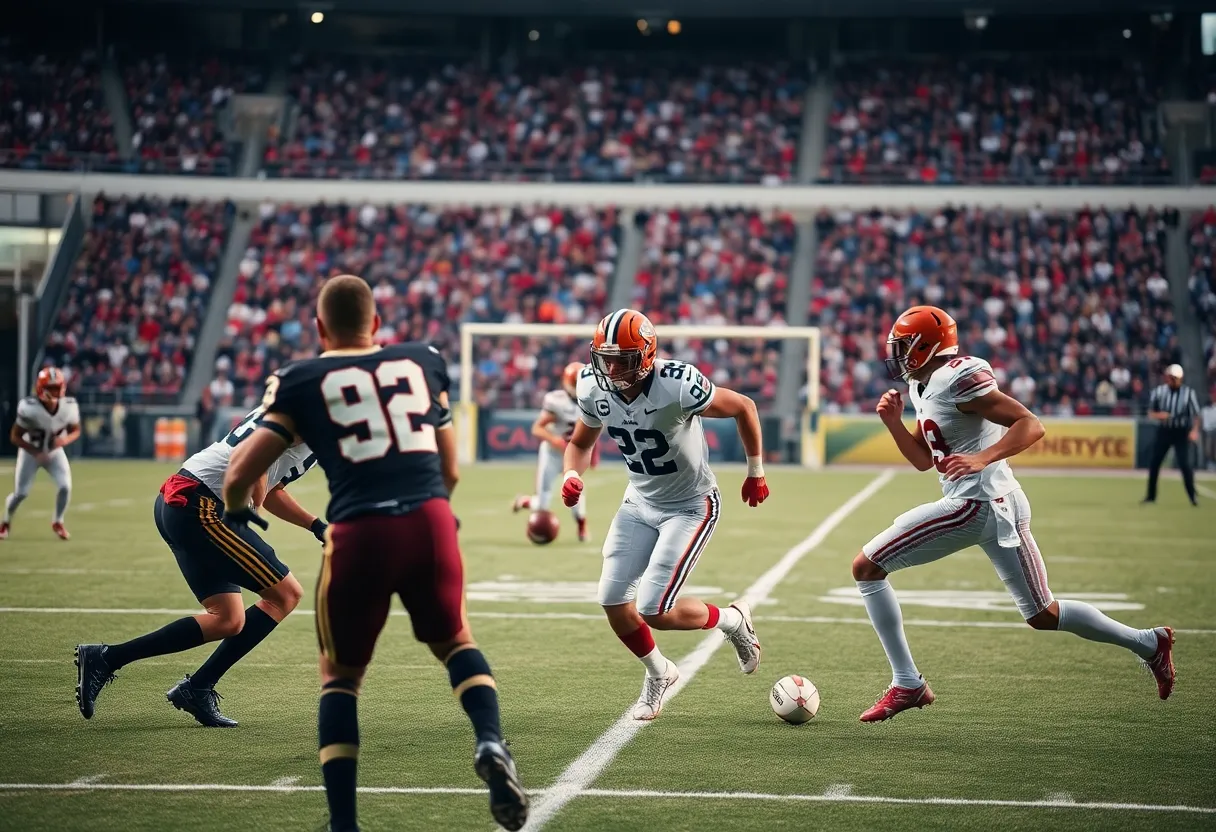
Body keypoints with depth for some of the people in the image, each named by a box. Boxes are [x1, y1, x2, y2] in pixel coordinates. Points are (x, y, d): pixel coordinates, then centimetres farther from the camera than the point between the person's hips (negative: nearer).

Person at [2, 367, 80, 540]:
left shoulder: (69, 407, -21)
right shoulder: (29, 408, -30)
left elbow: (76, 431, -3)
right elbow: (14, 436, -20)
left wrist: (66, 440, -26)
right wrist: (36, 452, -30)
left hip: (54, 452, 2)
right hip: (30, 452, -2)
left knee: (65, 486, -15)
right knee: (21, 492, -3)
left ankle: (58, 523, 12)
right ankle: (6, 522, 29)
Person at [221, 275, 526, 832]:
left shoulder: (300, 381, 10)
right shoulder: (423, 362, 18)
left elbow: (240, 476, 6)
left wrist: (236, 511, 29)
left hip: (360, 534, -2)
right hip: (430, 521, 2)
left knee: (340, 675, 18)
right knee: (455, 642, 26)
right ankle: (491, 744, -1)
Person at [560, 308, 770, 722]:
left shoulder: (678, 387, -30)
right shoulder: (594, 390, -12)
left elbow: (743, 407, -13)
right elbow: (580, 443, 9)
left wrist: (755, 472, -1)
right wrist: (572, 475, -14)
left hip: (691, 506, -6)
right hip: (640, 503, 6)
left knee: (654, 610, -15)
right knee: (613, 601, -2)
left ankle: (732, 619, 16)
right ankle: (658, 673, 27)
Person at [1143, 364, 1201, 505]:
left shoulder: (1189, 393, -8)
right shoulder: (1158, 391, -3)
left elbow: (1195, 414, -7)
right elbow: (1151, 413, 4)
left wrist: (1194, 430, -23)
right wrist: (1158, 415, -19)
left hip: (1181, 432, -3)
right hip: (1163, 430, 3)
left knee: (1185, 463, -13)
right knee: (1154, 463, 4)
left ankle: (1193, 495, 1)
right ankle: (1151, 495, 19)